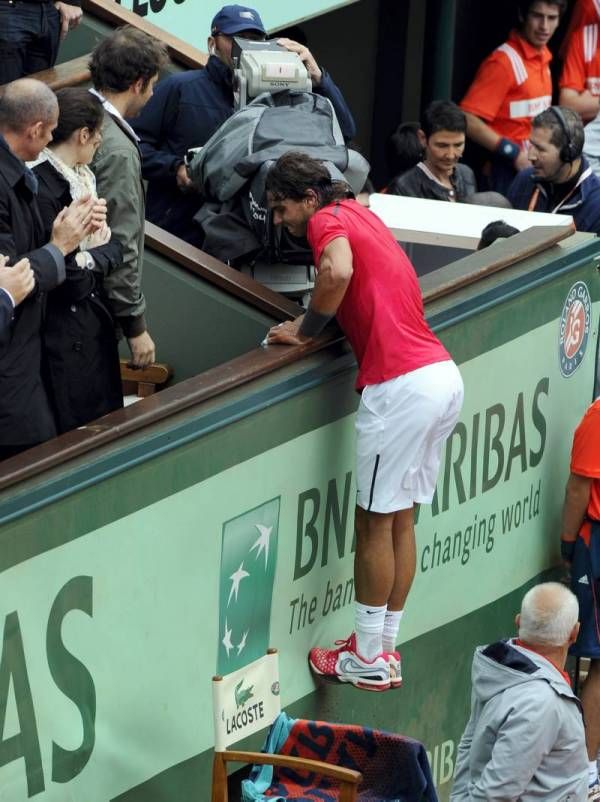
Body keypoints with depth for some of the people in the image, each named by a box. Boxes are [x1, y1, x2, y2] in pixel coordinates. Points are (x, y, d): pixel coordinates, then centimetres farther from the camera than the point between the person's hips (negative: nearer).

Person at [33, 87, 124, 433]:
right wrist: (99, 256, -6)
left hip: (95, 323, 9)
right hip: (66, 337, -9)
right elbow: (70, 281, -22)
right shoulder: (42, 189, -25)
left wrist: (89, 259, -11)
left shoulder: (83, 178, 4)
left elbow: (115, 248, 8)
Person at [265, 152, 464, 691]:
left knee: (375, 523, 0)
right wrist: (312, 326, 9)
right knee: (401, 521, 14)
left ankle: (368, 659, 6)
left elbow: (338, 271, -25)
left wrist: (306, 331, -12)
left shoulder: (327, 218, -5)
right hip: (442, 374, 9)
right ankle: (385, 648, 19)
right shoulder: (358, 213, 23)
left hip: (401, 383, -9)